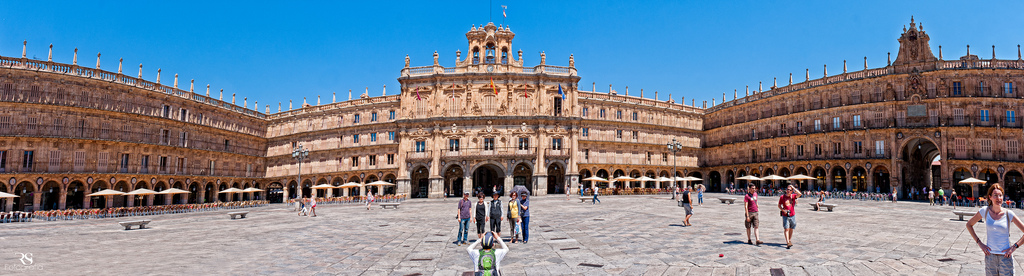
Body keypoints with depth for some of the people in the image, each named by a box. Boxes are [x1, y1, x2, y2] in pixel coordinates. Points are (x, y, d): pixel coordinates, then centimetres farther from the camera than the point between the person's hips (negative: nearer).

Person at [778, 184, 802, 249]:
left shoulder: (793, 196, 1)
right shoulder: (782, 197, -2)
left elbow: (799, 194, -20)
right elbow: (779, 205, 5)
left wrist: (793, 187, -15)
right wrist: (783, 210, -13)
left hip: (792, 215, 2)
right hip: (785, 215, -2)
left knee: (791, 229, 13)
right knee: (786, 229, -9)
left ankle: (790, 240, 30)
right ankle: (788, 243, -15)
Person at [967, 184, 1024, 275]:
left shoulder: (1009, 214, -4)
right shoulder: (985, 211, -1)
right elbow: (969, 224, 9)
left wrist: (1014, 247, -8)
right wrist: (979, 243, 2)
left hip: (1005, 257, -1)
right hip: (990, 256, 1)